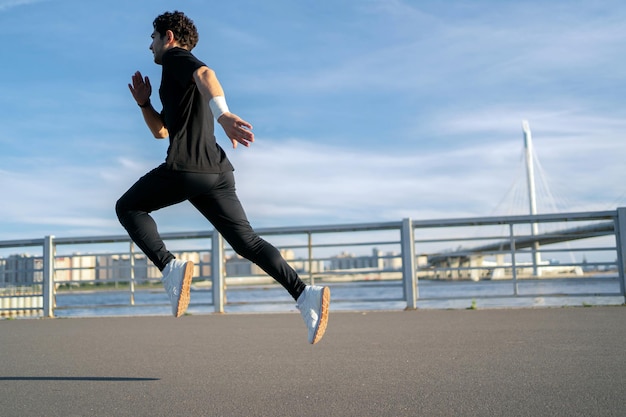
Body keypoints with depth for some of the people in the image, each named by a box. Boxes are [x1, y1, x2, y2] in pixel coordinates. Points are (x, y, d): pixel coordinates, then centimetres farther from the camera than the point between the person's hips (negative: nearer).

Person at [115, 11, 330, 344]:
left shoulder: (175, 57, 6)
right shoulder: (179, 83, 33)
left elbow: (205, 74, -20)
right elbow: (161, 131, 39)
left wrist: (222, 113, -39)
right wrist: (144, 103, 24)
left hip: (185, 167, -8)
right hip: (217, 171, 9)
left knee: (128, 208, 12)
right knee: (246, 241, 5)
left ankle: (169, 267, -10)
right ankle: (304, 294, -12)